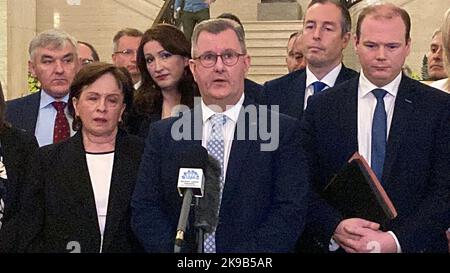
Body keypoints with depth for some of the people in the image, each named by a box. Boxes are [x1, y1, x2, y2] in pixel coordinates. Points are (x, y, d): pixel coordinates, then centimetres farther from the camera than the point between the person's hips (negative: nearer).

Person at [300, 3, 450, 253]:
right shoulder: (321, 107, -2)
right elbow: (303, 185, -4)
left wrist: (396, 240, -19)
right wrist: (335, 227, -19)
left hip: (413, 245, 0)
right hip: (335, 245, 1)